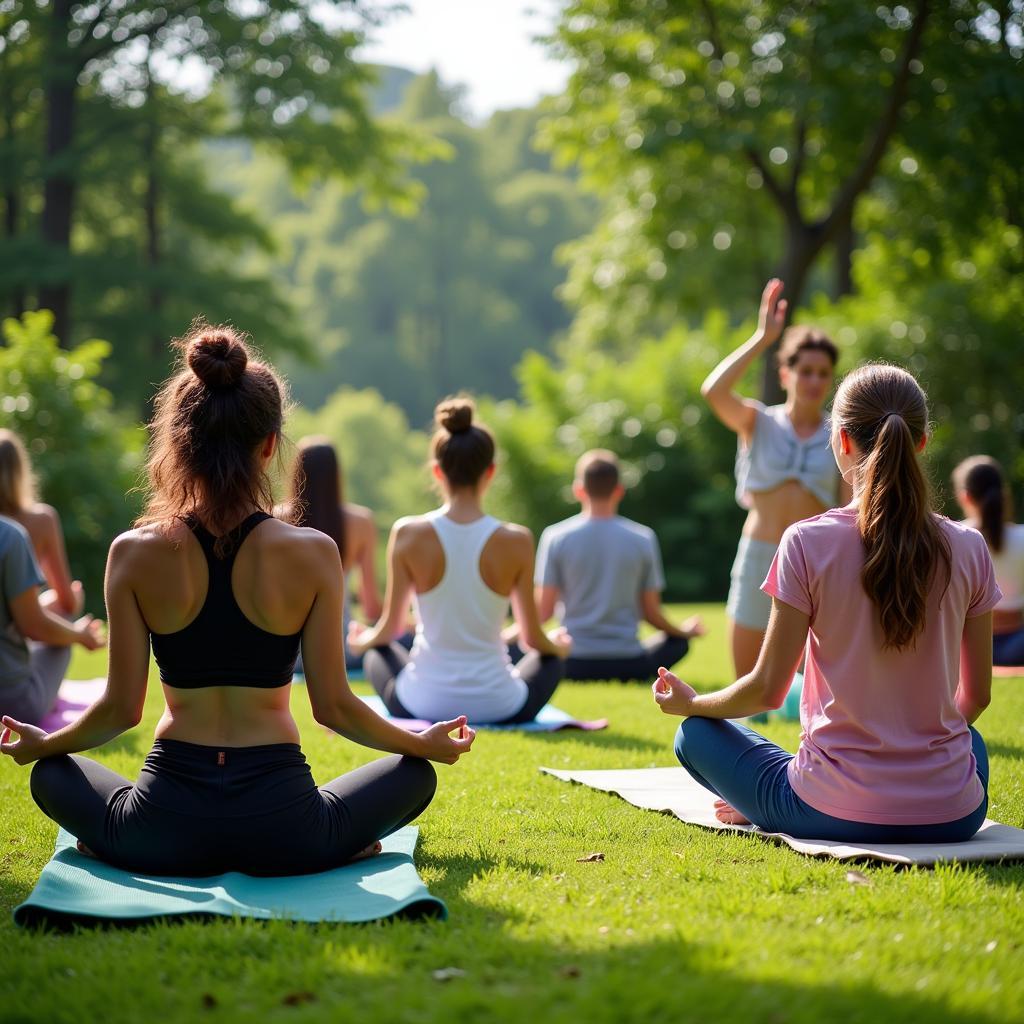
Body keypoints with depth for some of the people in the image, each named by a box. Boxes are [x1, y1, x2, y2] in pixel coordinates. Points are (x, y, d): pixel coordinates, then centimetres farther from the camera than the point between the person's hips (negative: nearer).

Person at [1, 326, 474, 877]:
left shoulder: (133, 553, -6)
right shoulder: (313, 553, -8)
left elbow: (121, 708, -2)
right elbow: (333, 706, -3)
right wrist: (427, 744, 15)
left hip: (167, 829, 1)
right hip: (281, 829, -1)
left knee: (52, 772, 31)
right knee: (415, 772, 26)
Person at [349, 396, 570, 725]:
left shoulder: (409, 534, -10)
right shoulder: (516, 541, -11)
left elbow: (390, 628, 2)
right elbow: (533, 636, 1)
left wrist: (361, 640, 26)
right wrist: (557, 644, 26)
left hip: (423, 705, 1)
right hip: (498, 707, 0)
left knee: (378, 652, 34)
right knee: (552, 657, 33)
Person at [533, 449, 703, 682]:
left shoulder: (556, 537, -4)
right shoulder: (643, 538, -2)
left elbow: (544, 611, -3)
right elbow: (651, 612, 2)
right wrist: (684, 631, 23)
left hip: (574, 665, -1)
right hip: (628, 665, 1)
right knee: (678, 642, 29)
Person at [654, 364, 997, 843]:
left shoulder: (807, 543, -11)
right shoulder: (968, 548, -2)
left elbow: (768, 689, -5)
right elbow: (976, 695, 8)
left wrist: (690, 702, 16)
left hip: (835, 815, -1)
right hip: (953, 817, 2)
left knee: (696, 734, 22)